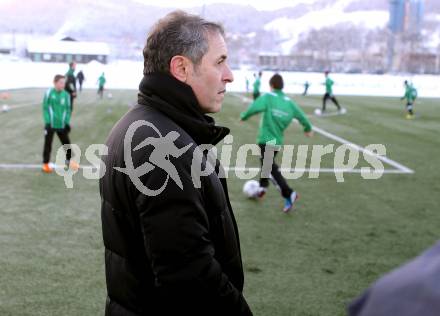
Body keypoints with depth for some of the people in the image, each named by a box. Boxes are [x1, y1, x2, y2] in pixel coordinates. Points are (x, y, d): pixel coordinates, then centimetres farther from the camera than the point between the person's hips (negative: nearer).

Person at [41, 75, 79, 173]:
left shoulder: (66, 95, -1)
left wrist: (67, 122, -1)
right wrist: (47, 122, -13)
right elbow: (45, 108, -8)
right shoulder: (49, 93, -11)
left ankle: (68, 160, 32)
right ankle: (45, 164, 18)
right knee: (48, 144, 7)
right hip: (50, 124, -3)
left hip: (61, 124, 3)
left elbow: (68, 109, 5)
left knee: (66, 143, 12)